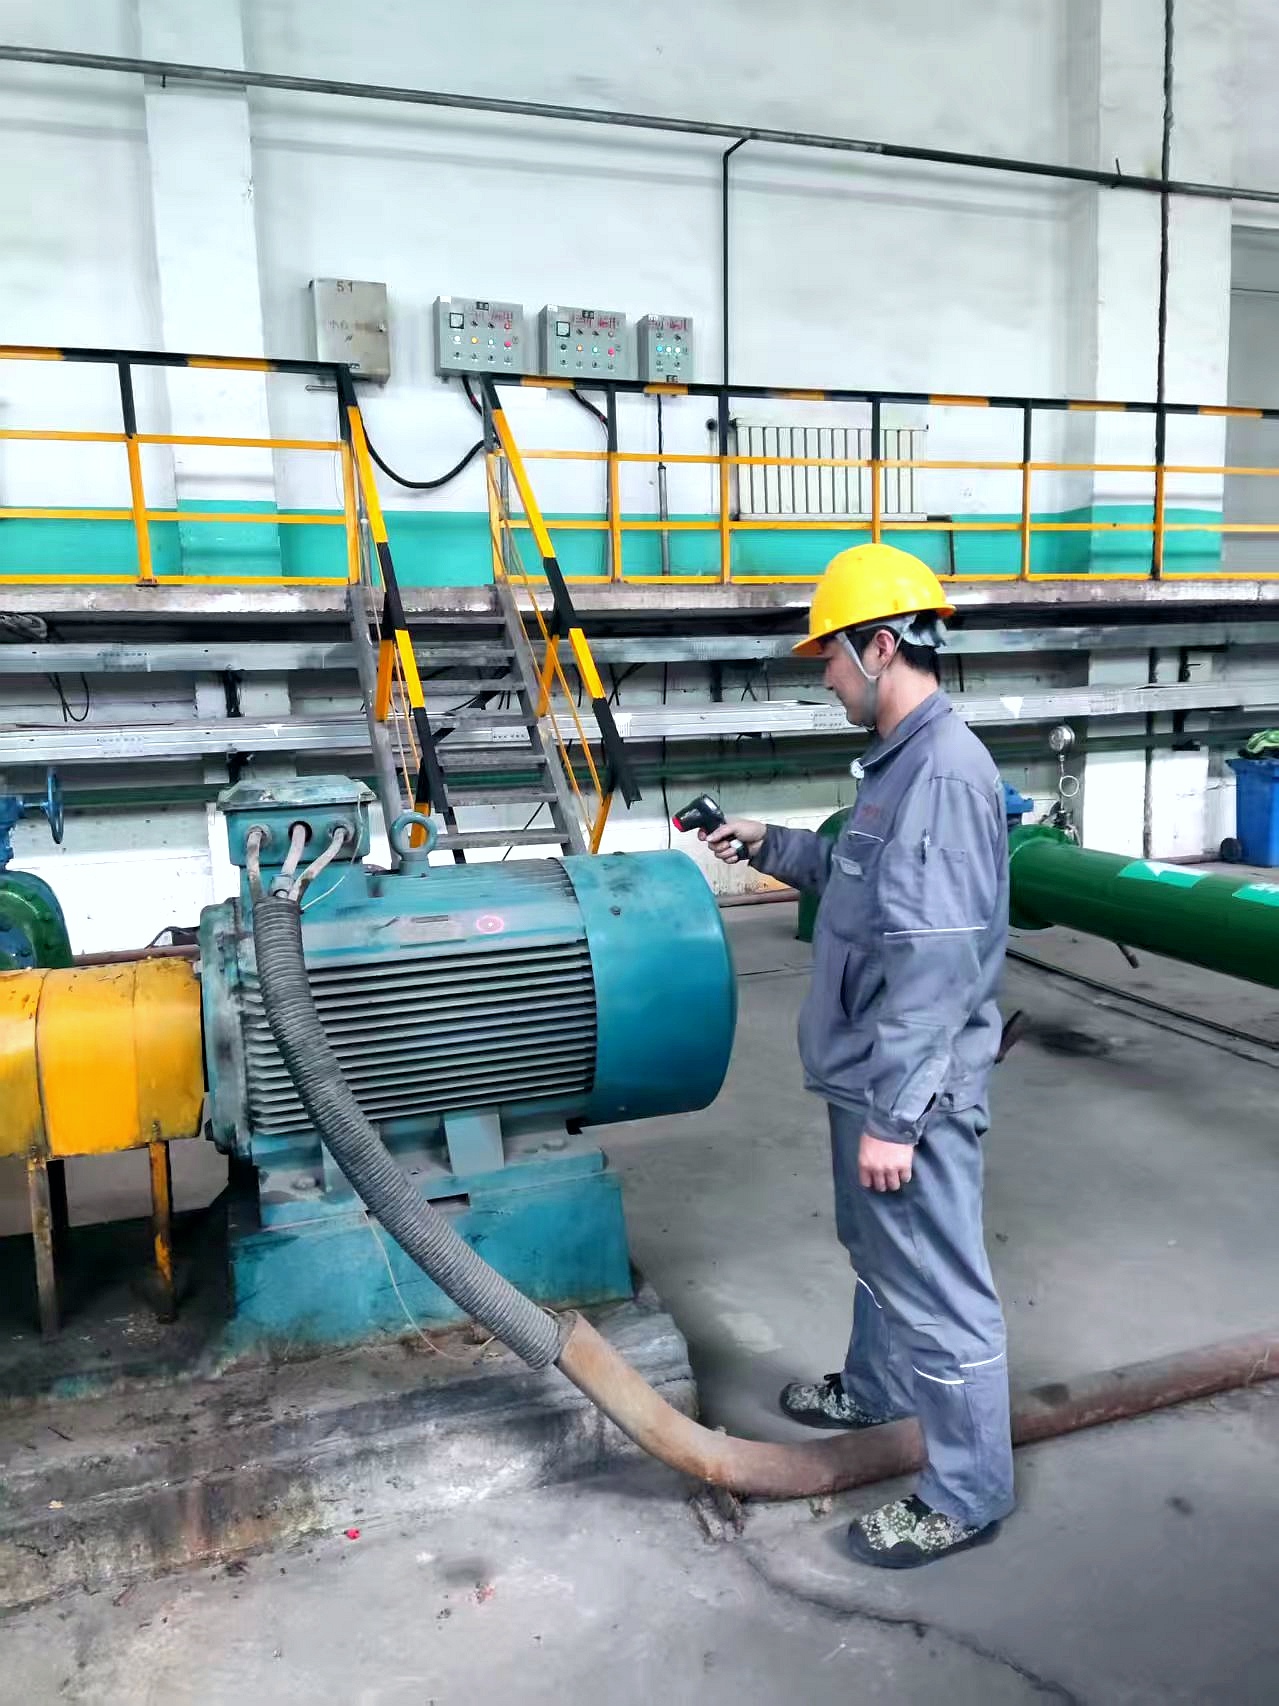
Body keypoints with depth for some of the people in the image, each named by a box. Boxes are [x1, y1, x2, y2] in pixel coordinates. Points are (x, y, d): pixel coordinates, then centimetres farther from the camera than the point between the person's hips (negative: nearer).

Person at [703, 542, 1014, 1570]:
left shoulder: (946, 771, -24)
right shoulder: (904, 762, 8)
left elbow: (934, 965, -27)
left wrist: (892, 1116, -25)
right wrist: (773, 845, 19)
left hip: (915, 1093, -10)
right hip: (871, 1075, 10)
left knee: (937, 1284, 6)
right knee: (878, 1248, 27)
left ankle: (969, 1494, 24)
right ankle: (875, 1390, 50)